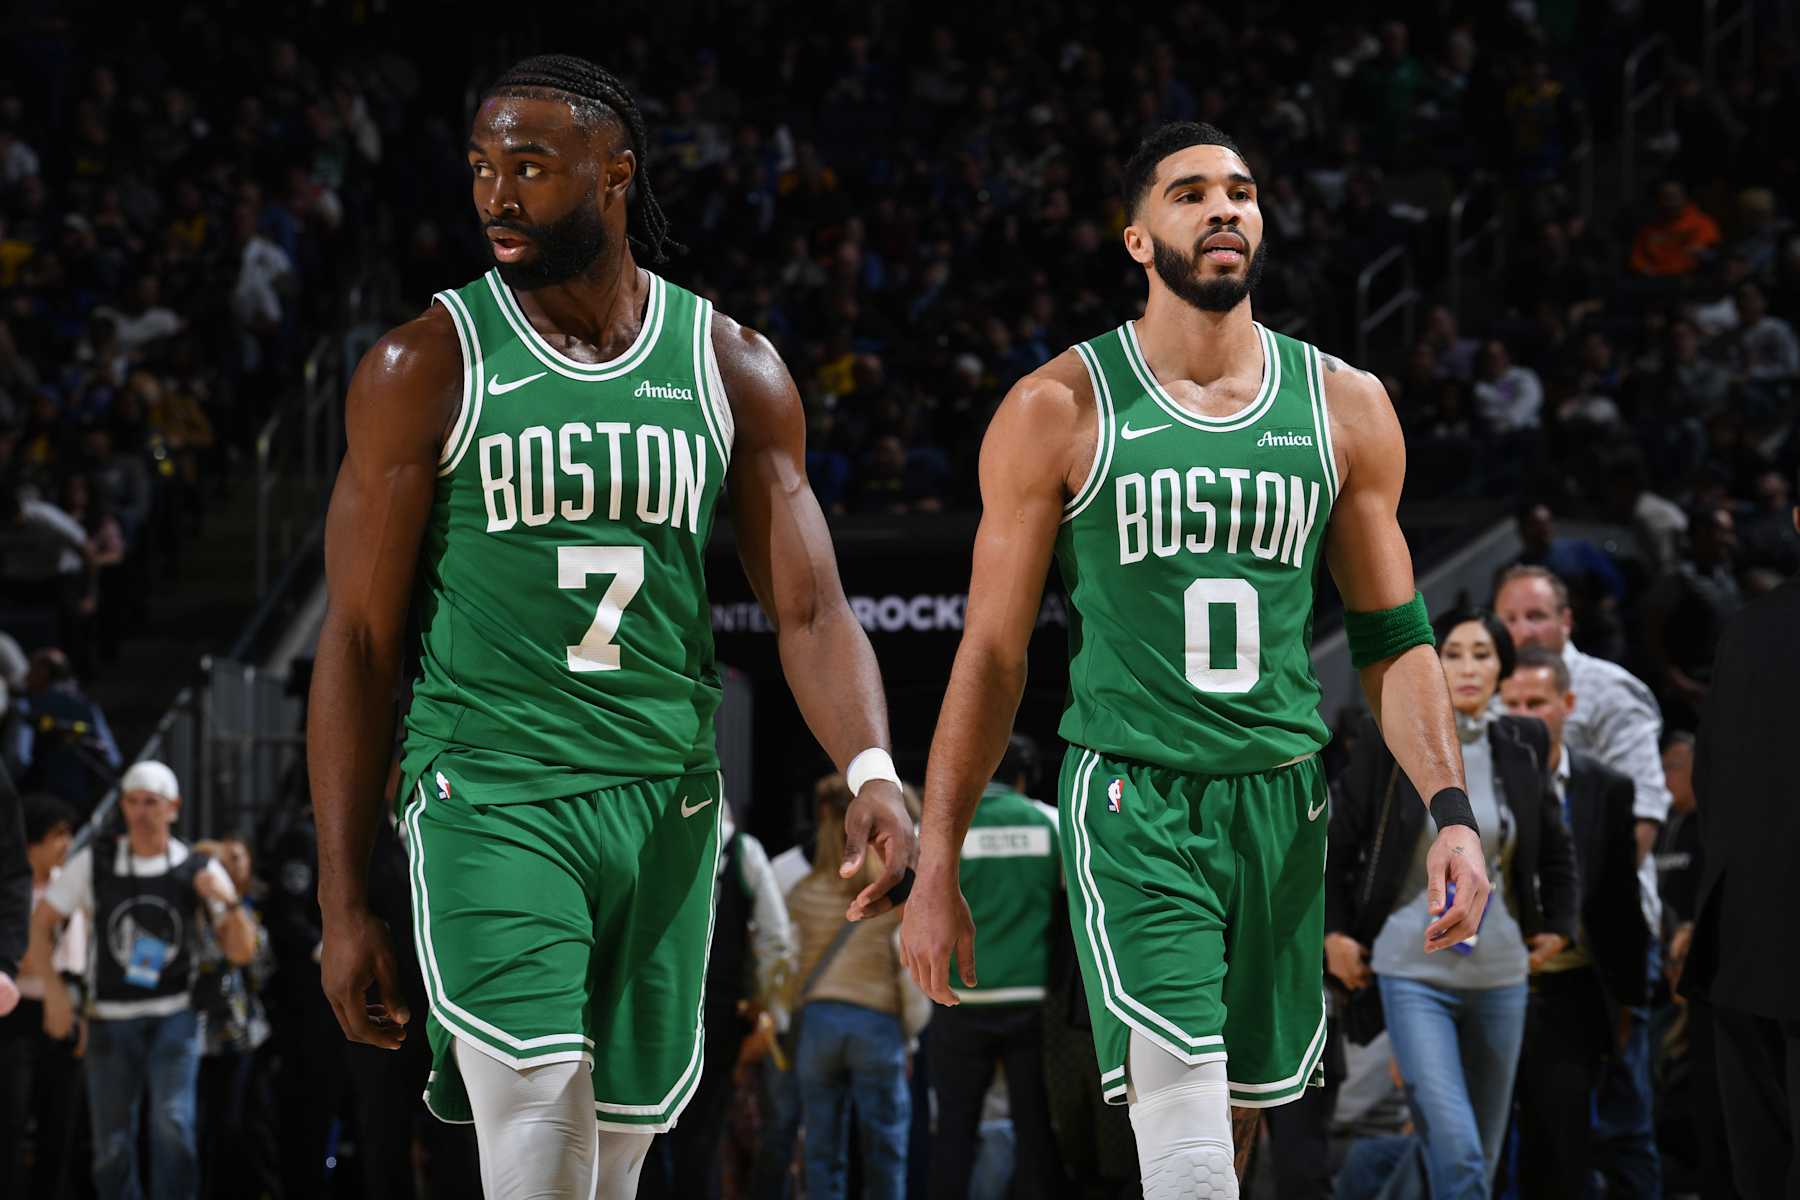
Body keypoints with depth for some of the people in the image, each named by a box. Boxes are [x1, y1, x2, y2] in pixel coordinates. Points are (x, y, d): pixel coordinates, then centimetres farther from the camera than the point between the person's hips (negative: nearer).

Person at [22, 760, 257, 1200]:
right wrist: (54, 990, -5)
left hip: (174, 1019, -2)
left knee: (172, 1123, -21)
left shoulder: (199, 870, -1)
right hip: (110, 1020, 2)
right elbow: (41, 923, 6)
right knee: (112, 1148, 2)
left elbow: (241, 951, -2)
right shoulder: (94, 862, 1)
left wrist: (229, 902, -21)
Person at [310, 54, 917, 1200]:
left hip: (666, 805, 3)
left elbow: (811, 609, 3)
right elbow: (360, 639, -1)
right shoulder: (426, 368, -2)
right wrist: (344, 902, -5)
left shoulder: (734, 370, 5)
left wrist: (873, 773, -19)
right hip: (489, 802, -3)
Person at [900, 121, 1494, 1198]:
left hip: (1282, 805, 4)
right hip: (1131, 805, -4)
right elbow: (992, 654, 3)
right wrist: (937, 871, 1)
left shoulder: (1347, 409, 8)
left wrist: (1451, 810, -1)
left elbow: (1393, 637, 14)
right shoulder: (1061, 411, -1)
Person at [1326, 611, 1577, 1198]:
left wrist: (1557, 926, 13)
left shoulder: (1521, 749, 5)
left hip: (1500, 973, 4)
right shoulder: (1392, 744, -4)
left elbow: (1556, 850, 20)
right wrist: (1335, 932, 1)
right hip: (1414, 972, -4)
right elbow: (1336, 846, 5)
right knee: (1455, 1150, -17)